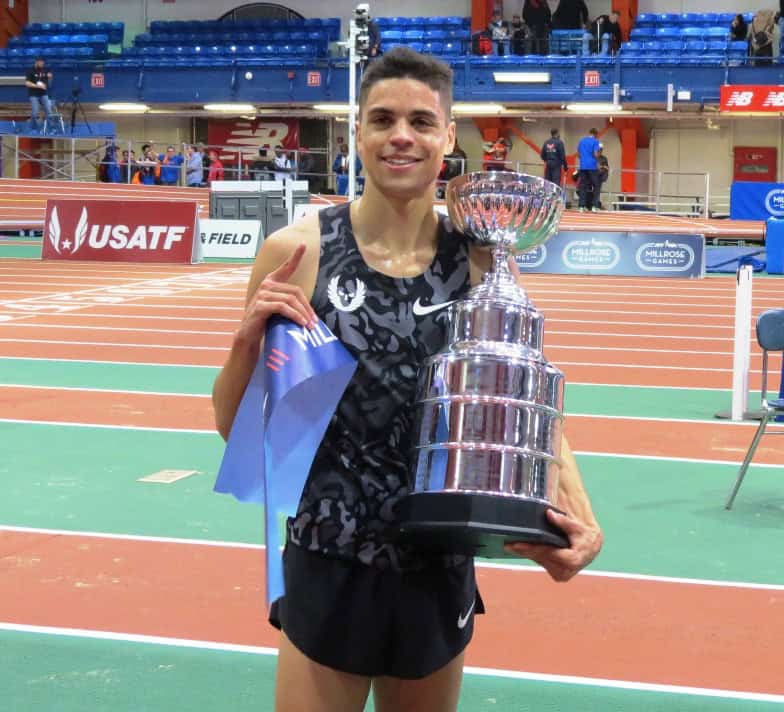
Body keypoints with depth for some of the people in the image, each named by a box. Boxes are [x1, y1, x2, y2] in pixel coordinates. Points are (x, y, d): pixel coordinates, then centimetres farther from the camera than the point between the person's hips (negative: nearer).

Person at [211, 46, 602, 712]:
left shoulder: (481, 261, -6)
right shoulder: (296, 252, -10)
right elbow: (235, 429, -1)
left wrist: (579, 515, -15)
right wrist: (248, 341, -20)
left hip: (440, 571, 2)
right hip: (327, 569, -2)